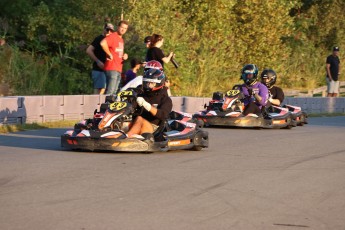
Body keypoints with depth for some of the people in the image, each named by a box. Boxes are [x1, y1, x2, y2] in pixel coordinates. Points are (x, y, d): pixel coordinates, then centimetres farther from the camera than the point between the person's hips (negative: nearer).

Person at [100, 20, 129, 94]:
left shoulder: (121, 39, 22)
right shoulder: (112, 36, -8)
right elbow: (103, 43, -29)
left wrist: (124, 55, 13)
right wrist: (109, 54, -18)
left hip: (118, 69, 10)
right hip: (112, 69, -10)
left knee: (114, 92, 10)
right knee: (110, 92, -16)